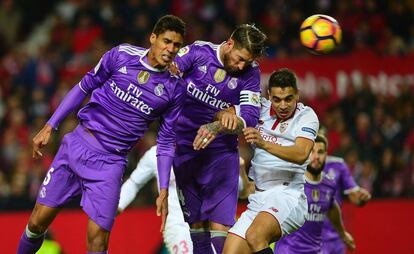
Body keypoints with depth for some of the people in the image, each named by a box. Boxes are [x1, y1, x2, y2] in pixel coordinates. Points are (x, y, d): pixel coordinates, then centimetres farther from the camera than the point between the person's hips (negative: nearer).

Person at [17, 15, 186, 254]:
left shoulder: (175, 88, -3)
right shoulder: (122, 55, -4)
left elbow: (166, 142, 4)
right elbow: (84, 87, 8)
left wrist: (164, 191, -1)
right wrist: (50, 126, 6)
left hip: (111, 162, -1)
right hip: (78, 144, 1)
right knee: (38, 222, 3)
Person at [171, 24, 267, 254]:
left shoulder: (250, 73, -8)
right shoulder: (198, 52, -8)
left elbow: (250, 117, -15)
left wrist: (217, 128, -32)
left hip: (220, 152, -1)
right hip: (185, 149, 1)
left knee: (220, 225, -13)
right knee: (197, 223, 8)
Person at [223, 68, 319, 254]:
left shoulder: (306, 116, -3)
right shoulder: (260, 108, 10)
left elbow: (301, 155, -20)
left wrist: (264, 144, -34)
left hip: (288, 195, -6)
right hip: (258, 200, 6)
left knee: (255, 236, -34)